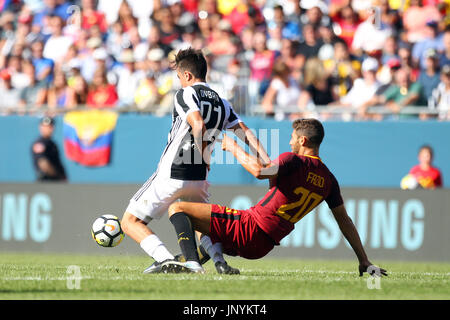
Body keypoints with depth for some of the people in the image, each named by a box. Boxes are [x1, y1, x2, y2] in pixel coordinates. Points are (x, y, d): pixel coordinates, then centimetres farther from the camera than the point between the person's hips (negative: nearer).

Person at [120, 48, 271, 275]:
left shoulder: (185, 94, -8)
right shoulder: (221, 103, 12)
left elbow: (198, 125, -24)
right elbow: (245, 133, 4)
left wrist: (204, 159, -12)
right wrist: (268, 163, 0)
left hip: (171, 175, -6)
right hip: (198, 178, 6)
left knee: (130, 222, 4)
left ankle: (165, 259, -17)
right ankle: (219, 260, -1)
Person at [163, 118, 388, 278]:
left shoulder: (294, 161, -11)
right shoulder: (328, 180, 11)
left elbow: (259, 171, -28)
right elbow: (345, 222, 15)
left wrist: (233, 147, -12)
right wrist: (364, 261, 20)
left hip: (249, 228, -8)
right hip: (263, 247, 8)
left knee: (177, 209, -8)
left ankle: (192, 263, -25)